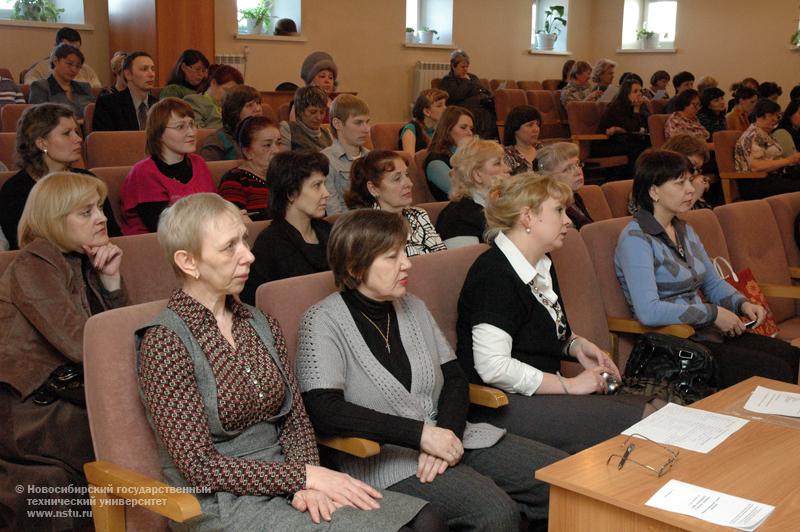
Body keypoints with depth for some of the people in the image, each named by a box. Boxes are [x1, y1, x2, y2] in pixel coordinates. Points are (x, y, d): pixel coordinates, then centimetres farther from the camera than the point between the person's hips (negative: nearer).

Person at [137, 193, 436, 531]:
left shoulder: (262, 325, 8)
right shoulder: (164, 342, -12)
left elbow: (296, 420, 9)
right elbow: (200, 465, -14)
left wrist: (305, 486, -10)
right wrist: (305, 475, -15)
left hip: (284, 487, 6)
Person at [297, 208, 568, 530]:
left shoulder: (412, 307, 12)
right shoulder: (324, 321, -8)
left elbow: (454, 378, 11)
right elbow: (324, 411, -19)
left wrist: (448, 434, -10)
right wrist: (420, 433, -21)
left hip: (447, 437, 7)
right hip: (386, 459, -7)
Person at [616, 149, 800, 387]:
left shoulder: (684, 230, 14)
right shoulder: (635, 239, -14)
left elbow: (713, 283, 24)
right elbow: (648, 311, -25)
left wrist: (742, 303, 2)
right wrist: (714, 313, -19)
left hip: (706, 332, 9)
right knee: (776, 372, -18)